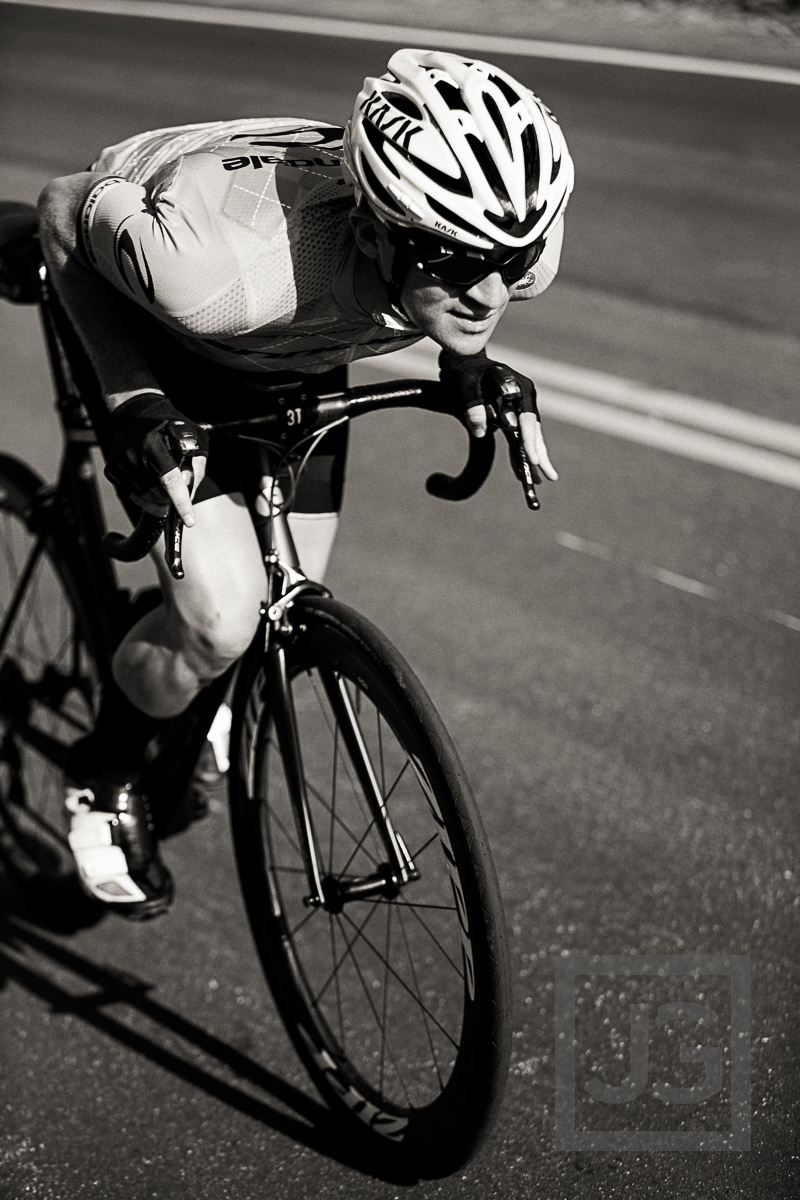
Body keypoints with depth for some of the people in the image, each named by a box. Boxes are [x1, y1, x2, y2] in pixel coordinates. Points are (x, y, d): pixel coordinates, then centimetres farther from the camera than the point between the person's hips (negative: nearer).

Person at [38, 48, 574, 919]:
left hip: (299, 356, 5)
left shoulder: (517, 250, -32)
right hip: (162, 338, -5)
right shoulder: (234, 270, -47)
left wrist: (472, 364, -9)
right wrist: (131, 399, -29)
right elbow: (67, 207, -27)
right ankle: (104, 779, 12)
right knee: (222, 616, -21)